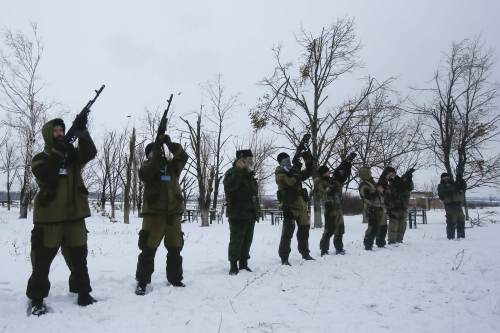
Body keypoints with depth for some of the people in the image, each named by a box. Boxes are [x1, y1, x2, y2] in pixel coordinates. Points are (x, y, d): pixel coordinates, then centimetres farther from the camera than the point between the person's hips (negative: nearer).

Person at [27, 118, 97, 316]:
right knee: (42, 260, 5)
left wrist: (83, 134, -24)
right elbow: (44, 176, -17)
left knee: (78, 258, 10)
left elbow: (90, 153, -10)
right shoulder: (40, 158, 3)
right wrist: (57, 152, -22)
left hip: (74, 215, 3)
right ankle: (37, 299, 17)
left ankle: (83, 293, 20)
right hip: (49, 216, -3)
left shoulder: (72, 154, 11)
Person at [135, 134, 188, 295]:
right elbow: (143, 174, -17)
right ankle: (142, 282, 9)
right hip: (154, 213, -3)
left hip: (174, 213, 3)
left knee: (175, 249, 11)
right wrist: (156, 150, -20)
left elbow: (183, 156, -4)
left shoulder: (172, 166, 12)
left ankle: (175, 279, 24)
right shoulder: (147, 166, 5)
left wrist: (170, 143, -16)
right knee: (148, 249, -2)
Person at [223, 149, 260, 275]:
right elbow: (229, 186, -31)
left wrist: (257, 211, 19)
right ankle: (233, 265, 9)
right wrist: (238, 169, -28)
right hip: (237, 214, -8)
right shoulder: (232, 173, -8)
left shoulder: (249, 175, 18)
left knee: (247, 240, 14)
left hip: (250, 215, 8)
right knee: (236, 240, -3)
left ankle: (243, 263, 26)